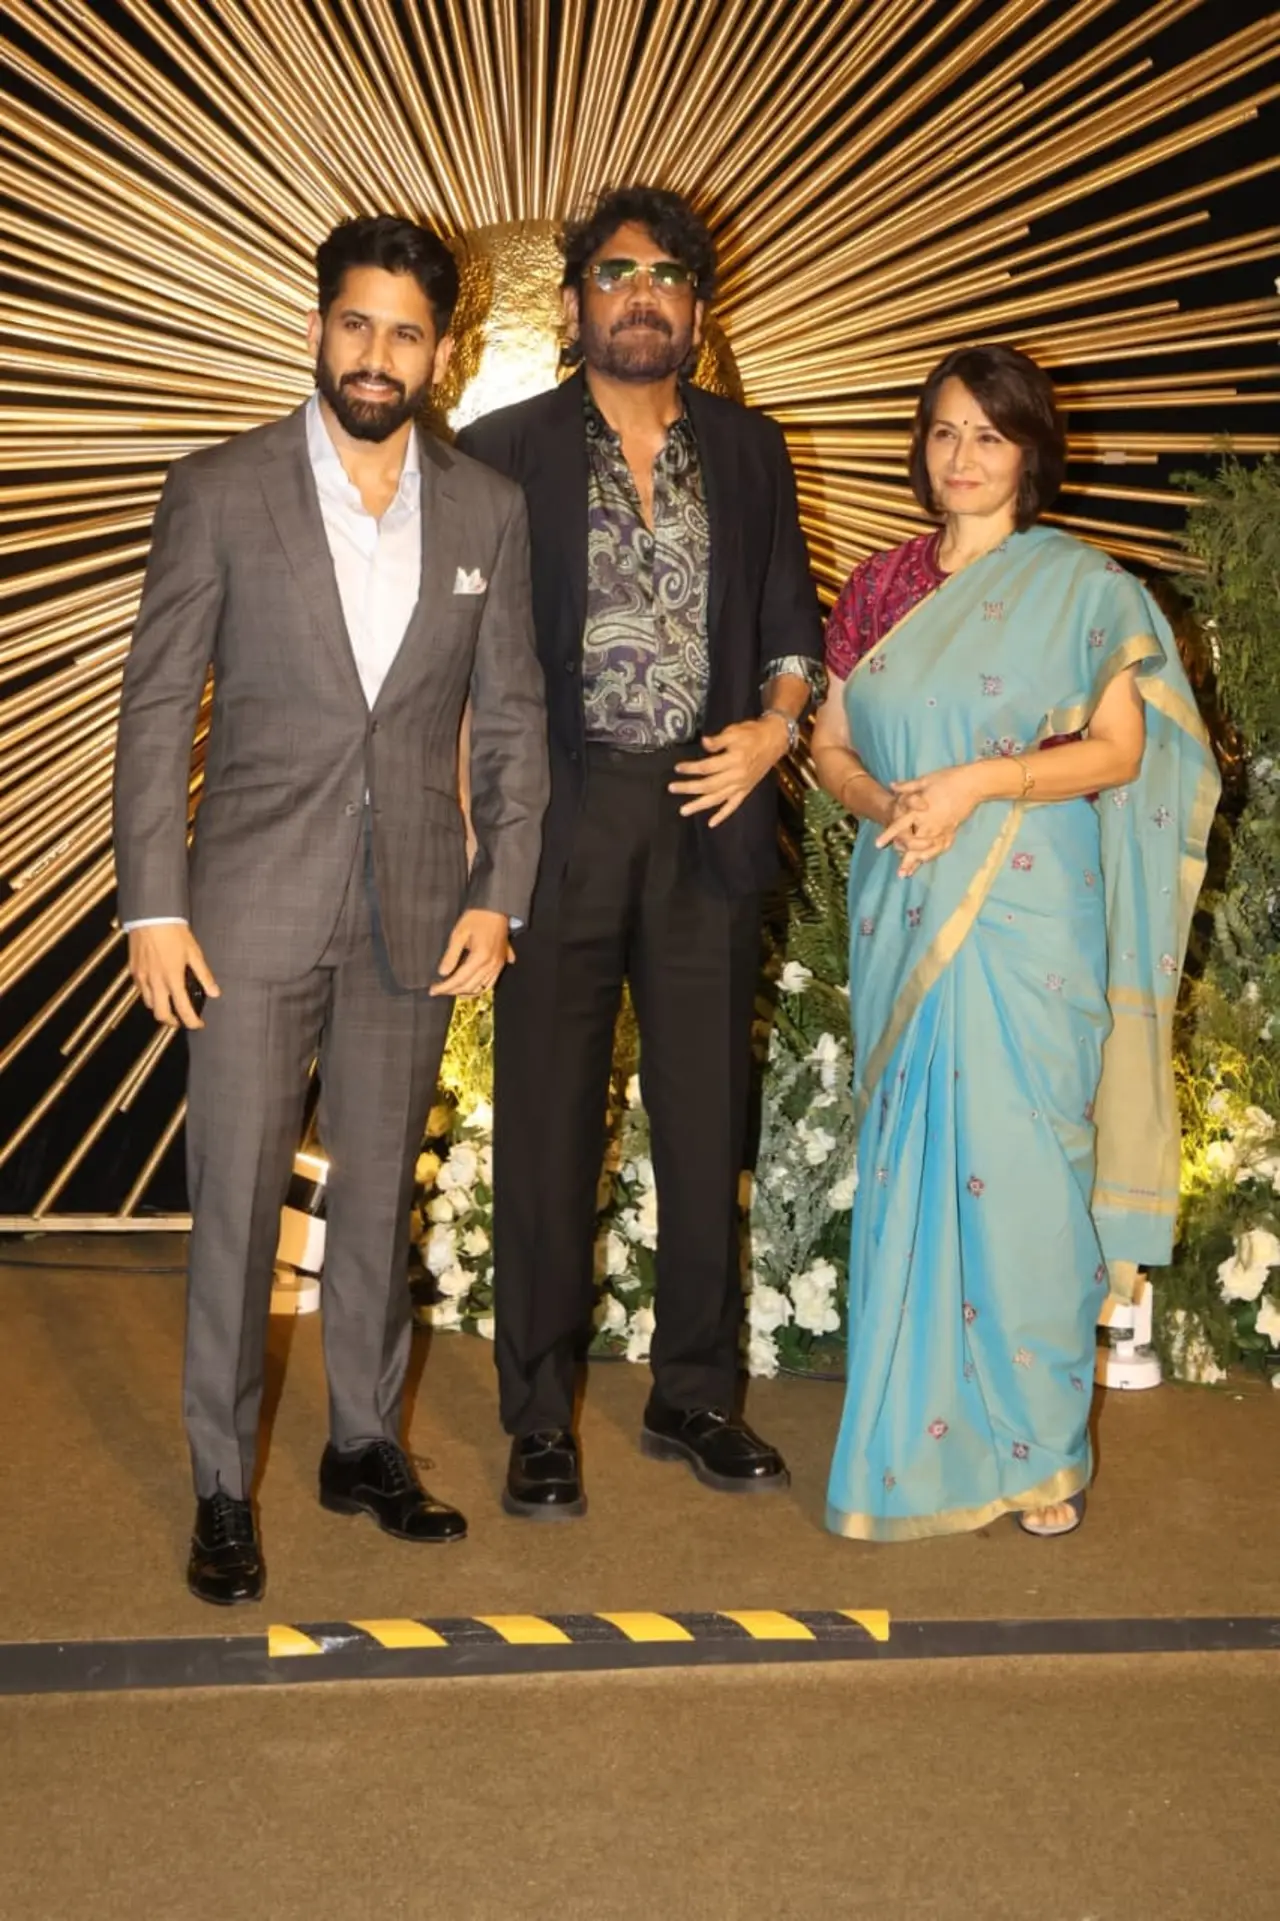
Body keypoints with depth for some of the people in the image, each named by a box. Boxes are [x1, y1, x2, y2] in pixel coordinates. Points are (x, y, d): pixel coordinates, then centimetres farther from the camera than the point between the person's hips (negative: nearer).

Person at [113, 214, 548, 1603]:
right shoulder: (219, 491, -3)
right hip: (255, 906, -2)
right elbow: (156, 707, -3)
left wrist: (499, 895, -1)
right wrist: (153, 906, -9)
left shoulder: (488, 510, 5)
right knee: (235, 1203, 2)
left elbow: (510, 718, 8)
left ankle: (364, 1445, 28)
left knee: (380, 1192, 13)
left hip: (415, 913, 3)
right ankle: (222, 1487, 15)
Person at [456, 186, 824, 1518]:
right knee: (546, 1122, 3)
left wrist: (773, 724, -4)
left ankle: (694, 1396, 24)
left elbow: (790, 621, 16)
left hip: (707, 819, 3)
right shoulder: (499, 453, 3)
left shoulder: (748, 451, 12)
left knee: (707, 1117, 9)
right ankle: (539, 1419, 15)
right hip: (561, 818, -2)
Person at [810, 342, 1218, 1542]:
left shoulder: (1080, 586, 1)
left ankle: (1037, 1444, 11)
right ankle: (916, 1432, 16)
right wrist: (880, 801, -10)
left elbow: (1117, 750, -4)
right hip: (903, 914, 3)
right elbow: (830, 741, 11)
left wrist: (979, 783, -16)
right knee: (905, 1163, 5)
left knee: (1020, 1166, -3)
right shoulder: (878, 590, 11)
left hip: (1029, 914, -3)